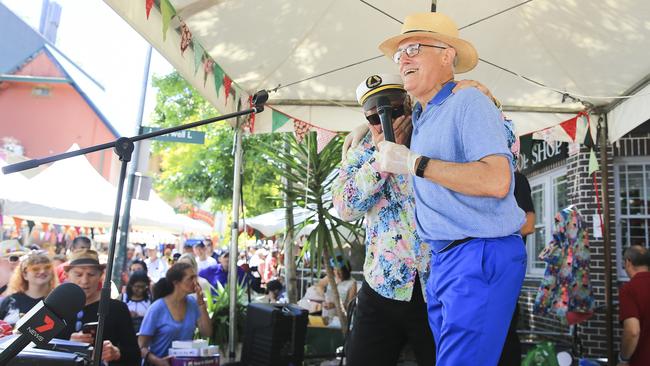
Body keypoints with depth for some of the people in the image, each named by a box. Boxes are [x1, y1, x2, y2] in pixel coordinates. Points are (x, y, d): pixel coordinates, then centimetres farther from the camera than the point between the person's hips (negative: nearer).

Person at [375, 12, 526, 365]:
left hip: (481, 256, -9)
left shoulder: (469, 101, -10)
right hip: (442, 259, 9)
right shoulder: (420, 115, 16)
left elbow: (496, 181, -23)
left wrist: (413, 162, -19)